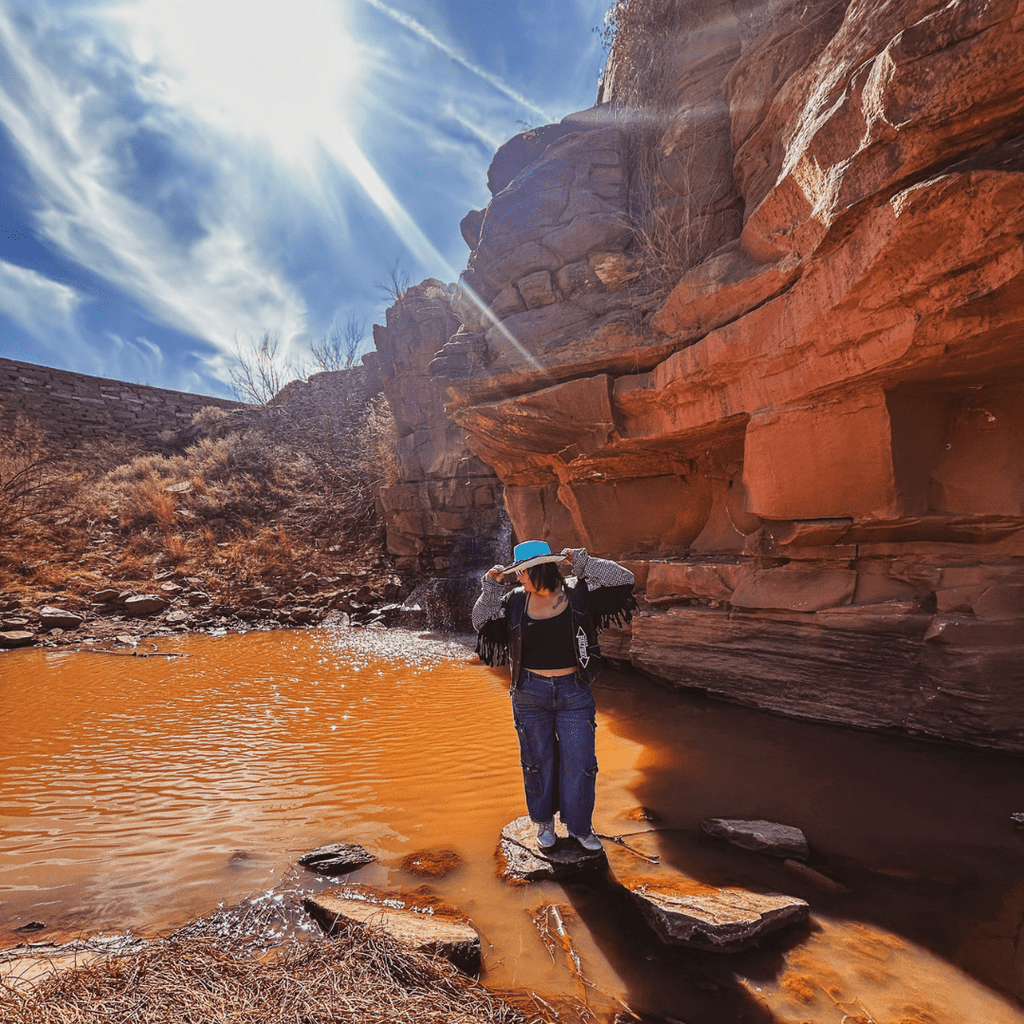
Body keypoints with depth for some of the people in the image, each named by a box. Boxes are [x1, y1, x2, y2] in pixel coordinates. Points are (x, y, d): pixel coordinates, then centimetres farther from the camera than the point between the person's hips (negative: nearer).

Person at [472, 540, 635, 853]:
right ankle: (544, 822, 37)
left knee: (579, 761, 6)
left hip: (574, 692, -1)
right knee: (538, 760, 14)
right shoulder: (515, 601, -3)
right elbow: (482, 624, 4)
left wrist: (581, 562, -16)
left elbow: (623, 580, -10)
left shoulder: (577, 594, -8)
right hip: (530, 693, 1)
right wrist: (491, 587, -8)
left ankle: (579, 826, 29)